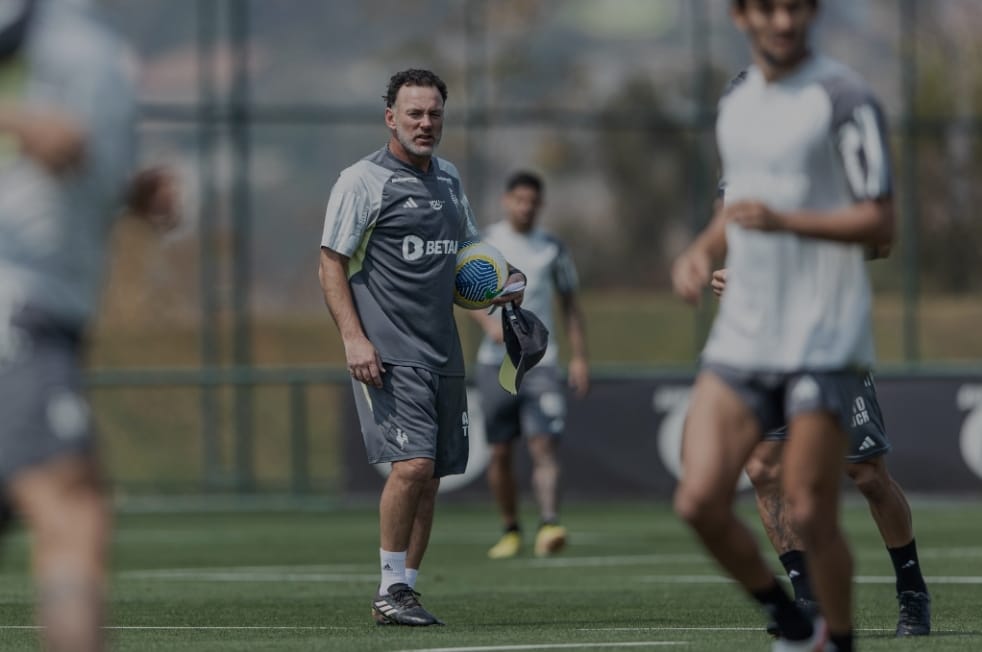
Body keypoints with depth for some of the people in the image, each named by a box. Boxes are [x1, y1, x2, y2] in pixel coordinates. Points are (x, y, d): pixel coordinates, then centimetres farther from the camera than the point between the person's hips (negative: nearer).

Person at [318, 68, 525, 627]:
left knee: (430, 476, 5)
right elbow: (332, 263, -6)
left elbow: (467, 252, 29)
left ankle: (406, 588, 12)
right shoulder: (363, 181, -5)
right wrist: (354, 338, -16)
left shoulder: (449, 178, 16)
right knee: (413, 463, -18)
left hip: (443, 350, 7)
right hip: (388, 352, -7)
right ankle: (390, 590, -7)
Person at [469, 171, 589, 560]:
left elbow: (570, 305, 13)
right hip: (496, 362, 1)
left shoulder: (552, 249, 9)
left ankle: (548, 527, -26)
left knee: (544, 445, -15)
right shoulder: (485, 242, 6)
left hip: (540, 362, -1)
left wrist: (579, 358, 5)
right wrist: (490, 324, -21)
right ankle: (510, 531, 17)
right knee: (500, 452, 4)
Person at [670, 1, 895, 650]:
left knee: (810, 516, -6)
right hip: (742, 339, 6)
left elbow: (881, 224, -12)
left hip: (825, 344, -6)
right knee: (700, 500, -6)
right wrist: (700, 252, 8)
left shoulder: (845, 97, -8)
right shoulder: (736, 103, 13)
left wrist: (784, 221, -25)